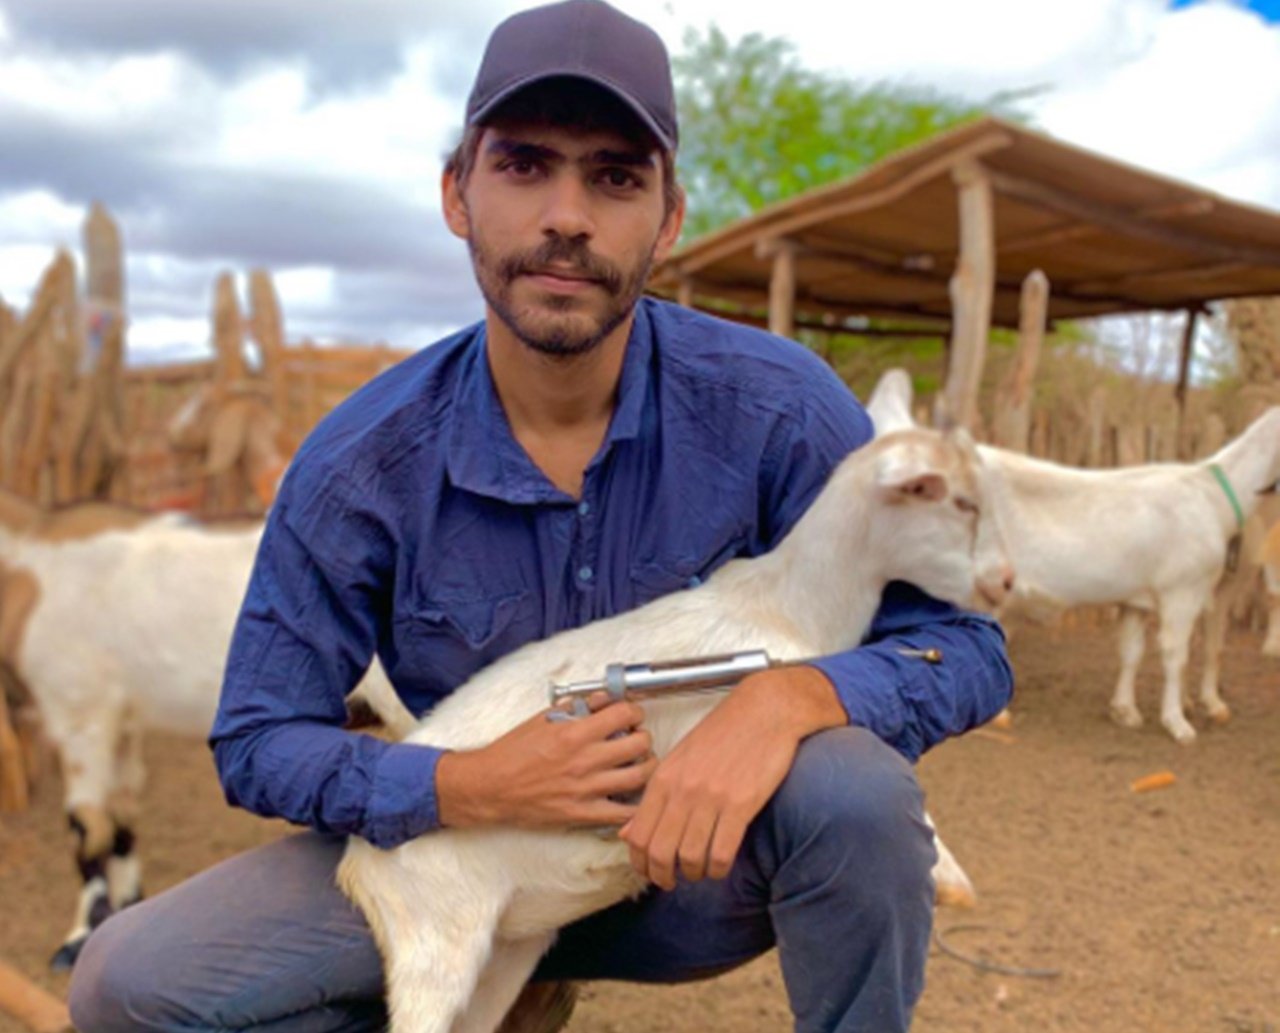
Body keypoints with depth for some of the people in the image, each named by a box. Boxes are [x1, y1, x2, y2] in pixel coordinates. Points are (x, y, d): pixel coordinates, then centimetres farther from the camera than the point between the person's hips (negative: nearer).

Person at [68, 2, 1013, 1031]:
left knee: (857, 788, -33)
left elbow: (964, 646, -13)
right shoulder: (362, 463, -14)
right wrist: (467, 787, -24)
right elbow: (259, 741, -5)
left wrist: (789, 695, -35)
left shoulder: (776, 406, -17)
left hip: (704, 864, -1)